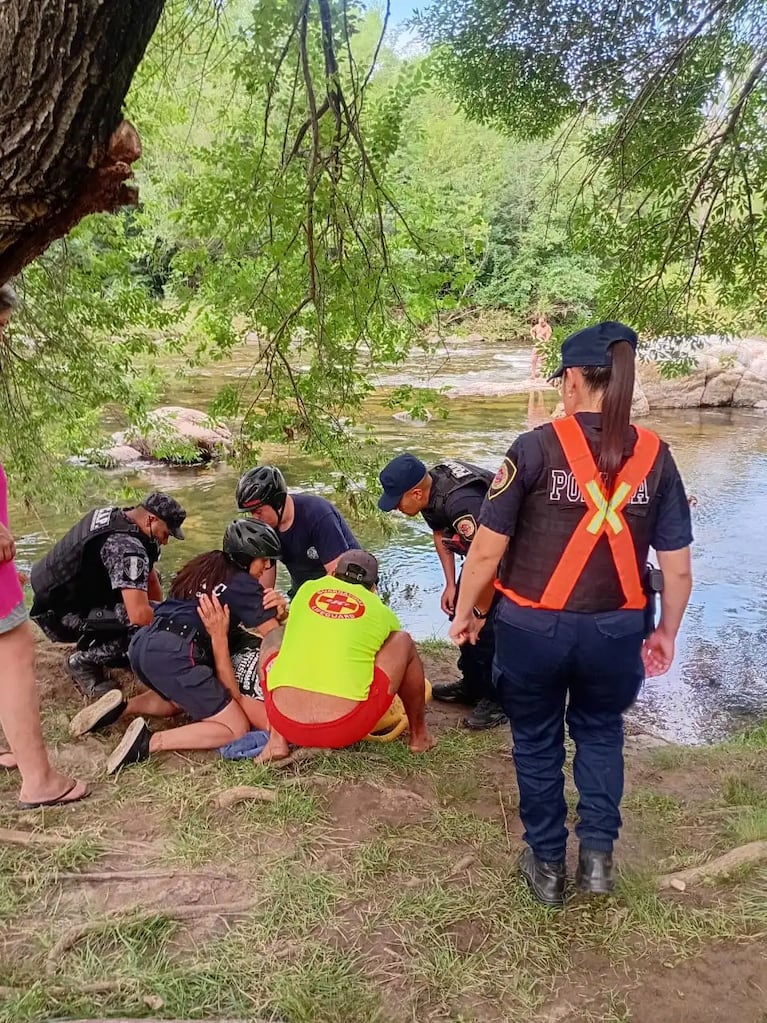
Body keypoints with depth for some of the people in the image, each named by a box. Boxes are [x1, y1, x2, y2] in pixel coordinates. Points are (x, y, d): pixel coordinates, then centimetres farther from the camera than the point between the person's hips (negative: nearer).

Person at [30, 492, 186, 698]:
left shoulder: (116, 516, 3)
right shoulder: (127, 547, -27)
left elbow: (148, 577, 14)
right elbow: (140, 615, -35)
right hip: (59, 615, -10)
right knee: (142, 628, -25)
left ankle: (93, 644, 14)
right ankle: (84, 661, -4)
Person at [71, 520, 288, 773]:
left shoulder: (202, 565, 23)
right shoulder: (244, 584, 2)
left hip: (142, 645, 8)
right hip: (174, 654, -8)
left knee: (180, 700, 37)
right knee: (236, 729, 0)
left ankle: (122, 706, 11)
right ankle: (149, 741, -14)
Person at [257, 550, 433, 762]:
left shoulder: (308, 589, 16)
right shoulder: (382, 612, 14)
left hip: (285, 722, 2)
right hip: (345, 729, -1)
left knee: (274, 639, 30)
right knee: (403, 641, 19)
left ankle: (277, 739, 18)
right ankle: (419, 735, 31)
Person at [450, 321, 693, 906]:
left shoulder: (537, 448, -13)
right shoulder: (654, 456, -4)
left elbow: (487, 550, -11)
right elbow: (677, 568, 0)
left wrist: (465, 613, 4)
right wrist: (667, 632, 15)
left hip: (533, 628, -2)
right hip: (616, 632, 3)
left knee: (538, 742, 19)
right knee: (600, 732, 27)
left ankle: (548, 864, 31)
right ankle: (598, 853, 25)